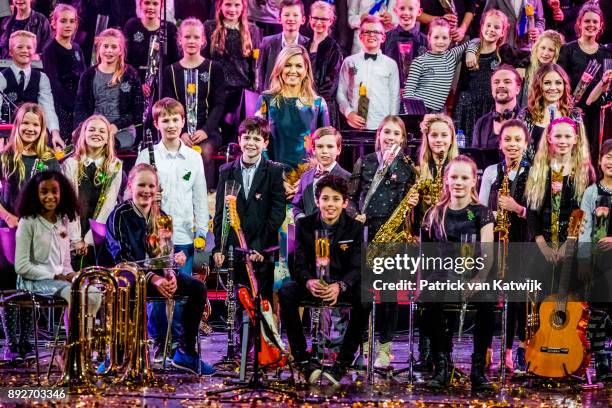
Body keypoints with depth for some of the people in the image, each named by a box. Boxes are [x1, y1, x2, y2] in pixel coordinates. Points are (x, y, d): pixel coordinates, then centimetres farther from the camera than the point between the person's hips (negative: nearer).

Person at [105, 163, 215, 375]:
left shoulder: (160, 216, 13)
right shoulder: (120, 215, -5)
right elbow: (121, 256, -14)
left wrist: (170, 274, -12)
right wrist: (152, 278, -25)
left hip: (158, 273, 6)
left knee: (198, 288, -13)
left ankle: (186, 351, -5)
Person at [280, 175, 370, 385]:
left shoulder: (355, 228, -4)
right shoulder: (304, 225, -2)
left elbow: (357, 267, -11)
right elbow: (299, 264, -6)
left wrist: (340, 286, -34)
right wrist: (309, 282, -32)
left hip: (343, 285, -1)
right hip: (312, 283, 1)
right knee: (286, 291, -31)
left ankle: (342, 364, -24)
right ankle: (304, 361, -26)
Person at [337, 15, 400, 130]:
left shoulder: (390, 64, 7)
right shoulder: (350, 62, 9)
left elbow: (395, 97, 8)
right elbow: (341, 92, 9)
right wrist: (349, 113, -6)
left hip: (382, 127, 0)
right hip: (355, 125, 0)